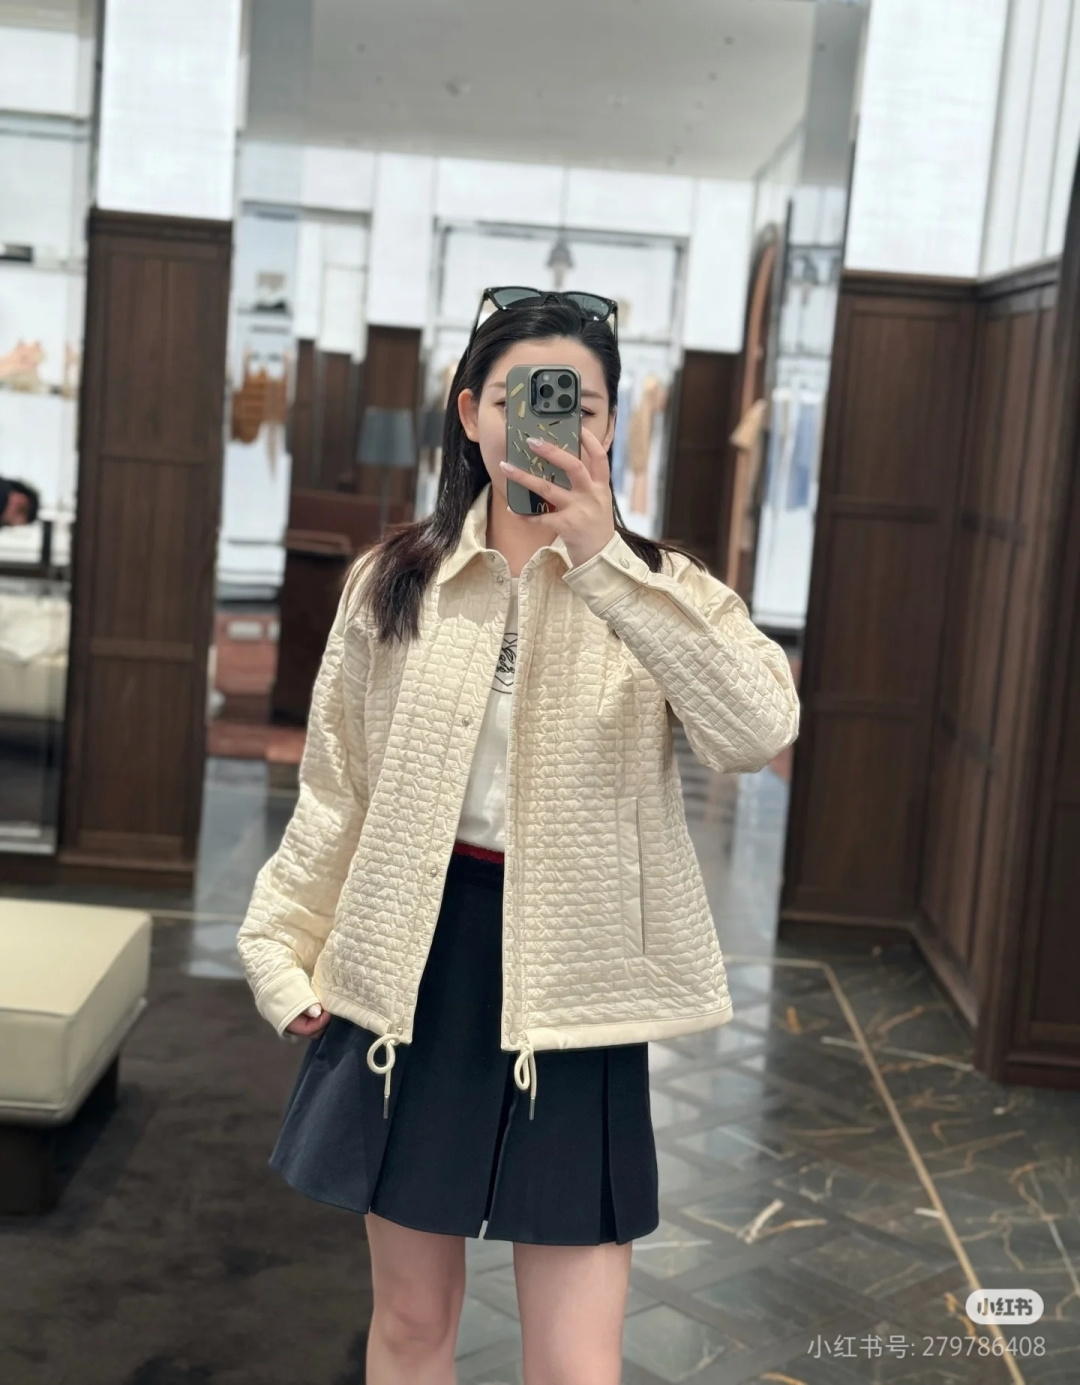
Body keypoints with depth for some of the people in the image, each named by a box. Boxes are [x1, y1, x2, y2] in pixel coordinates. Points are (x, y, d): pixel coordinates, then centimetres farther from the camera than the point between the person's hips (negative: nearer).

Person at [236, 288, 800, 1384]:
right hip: (412, 966, 2)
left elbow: (759, 732, -23)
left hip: (568, 982, -2)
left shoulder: (657, 591, -2)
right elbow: (335, 796, 9)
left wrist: (603, 560, -26)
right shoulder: (394, 582, 3)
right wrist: (282, 951, 5)